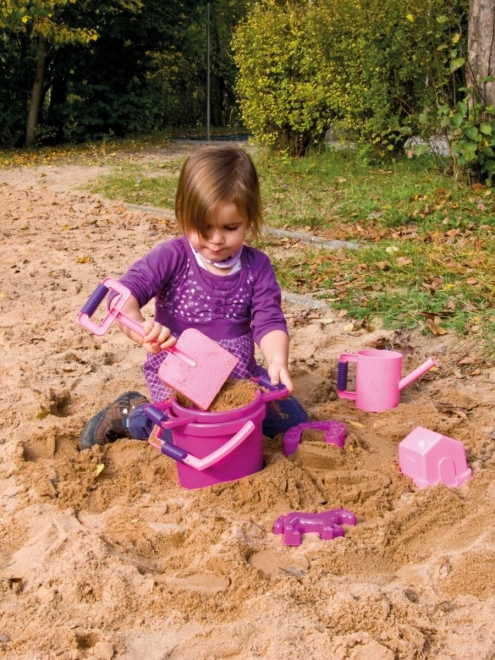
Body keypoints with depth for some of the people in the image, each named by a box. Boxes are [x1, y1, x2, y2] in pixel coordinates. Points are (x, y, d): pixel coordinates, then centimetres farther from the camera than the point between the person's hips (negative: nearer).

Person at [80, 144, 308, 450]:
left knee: (293, 419, -4)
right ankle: (132, 412, 3)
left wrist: (277, 360, -30)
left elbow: (269, 321, -8)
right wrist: (140, 327, -46)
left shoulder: (257, 266, -2)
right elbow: (124, 294, -23)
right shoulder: (173, 257, -12)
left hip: (237, 374, 4)